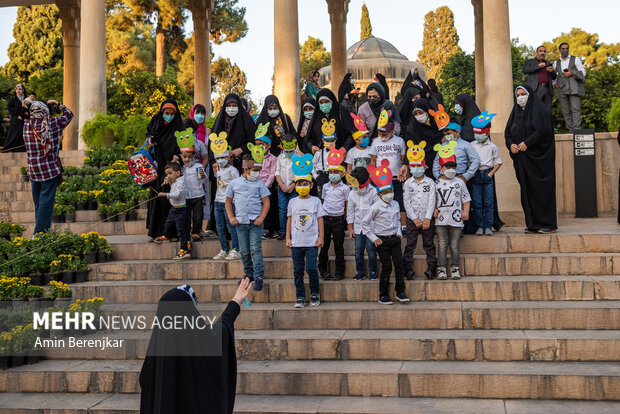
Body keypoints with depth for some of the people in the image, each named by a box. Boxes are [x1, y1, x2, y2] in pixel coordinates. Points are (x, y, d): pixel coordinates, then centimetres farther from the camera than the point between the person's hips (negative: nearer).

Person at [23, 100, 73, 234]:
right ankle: (40, 232, -3)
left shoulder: (27, 124, 0)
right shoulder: (52, 124, -8)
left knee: (38, 202, 14)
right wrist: (59, 105, 22)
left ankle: (38, 232, 20)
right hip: (50, 170, -4)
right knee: (46, 201, -2)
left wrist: (31, 104, 27)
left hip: (33, 171, 4)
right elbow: (69, 114, 9)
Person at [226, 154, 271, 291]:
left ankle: (258, 277, -8)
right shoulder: (234, 183, 6)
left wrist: (261, 218, -9)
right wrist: (231, 218, 2)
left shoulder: (259, 184, 3)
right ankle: (249, 274, 23)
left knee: (256, 249, -9)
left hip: (255, 222, -2)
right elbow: (228, 202, 13)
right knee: (244, 251, 8)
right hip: (240, 222, 2)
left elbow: (266, 202, 3)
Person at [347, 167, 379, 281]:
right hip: (358, 227, 3)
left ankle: (372, 272, 10)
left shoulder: (373, 193, -6)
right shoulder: (352, 194, 5)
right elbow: (350, 212, 10)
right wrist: (350, 228, 8)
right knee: (358, 250, 4)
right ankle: (360, 272, 16)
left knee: (371, 249, -3)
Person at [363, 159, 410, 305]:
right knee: (386, 267, -3)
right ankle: (383, 295, 8)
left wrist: (399, 233, 8)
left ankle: (400, 292, 11)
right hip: (382, 240, -5)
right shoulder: (376, 207, -11)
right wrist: (374, 238, -8)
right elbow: (365, 223, -6)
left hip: (394, 239, 5)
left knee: (400, 263, -1)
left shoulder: (395, 205, 6)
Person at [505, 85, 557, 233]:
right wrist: (511, 144, -5)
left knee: (541, 188, -7)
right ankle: (532, 224, 9)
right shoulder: (516, 112, 17)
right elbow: (508, 132, 14)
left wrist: (527, 143, -19)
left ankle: (548, 224, -2)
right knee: (527, 190, 5)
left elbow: (543, 130, -15)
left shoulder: (539, 110, -4)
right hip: (522, 158, 6)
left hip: (537, 157, -6)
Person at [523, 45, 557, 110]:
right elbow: (525, 70, -5)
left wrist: (552, 71, 1)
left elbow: (554, 77, 24)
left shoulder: (548, 63, 26)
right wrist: (538, 66, -12)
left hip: (547, 89, 4)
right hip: (535, 89, -4)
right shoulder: (530, 62, 15)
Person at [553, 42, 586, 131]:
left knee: (575, 109, -15)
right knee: (566, 112, -2)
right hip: (562, 90, 3)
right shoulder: (556, 63, 17)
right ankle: (571, 131, 2)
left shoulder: (575, 59, 10)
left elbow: (583, 73, 5)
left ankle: (577, 130, -20)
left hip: (574, 88, -3)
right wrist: (554, 83, 10)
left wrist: (572, 73, -9)